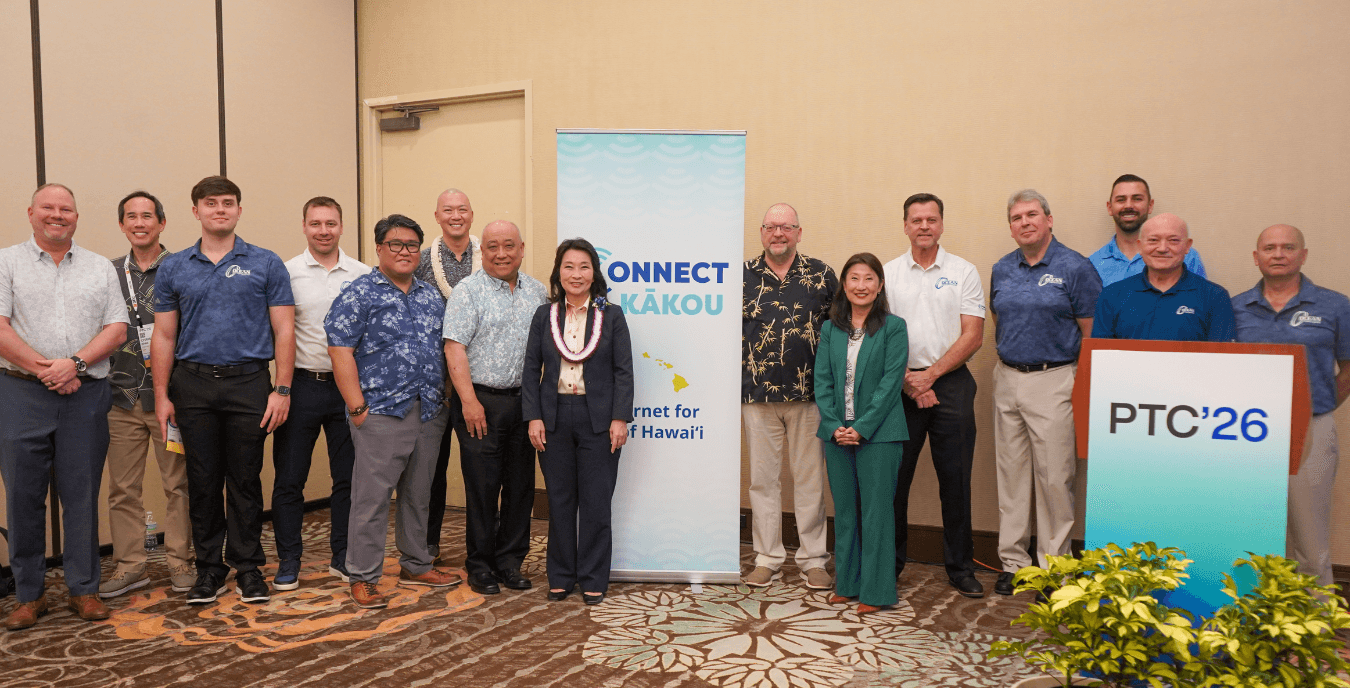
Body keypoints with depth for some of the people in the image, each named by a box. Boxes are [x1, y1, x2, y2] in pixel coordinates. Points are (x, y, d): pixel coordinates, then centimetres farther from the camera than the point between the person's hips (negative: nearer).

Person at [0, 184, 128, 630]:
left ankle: (84, 589, 15)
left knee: (82, 495, 5)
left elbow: (116, 329, 4)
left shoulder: (100, 268, 11)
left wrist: (75, 363, -11)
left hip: (86, 395, 1)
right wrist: (45, 370, -12)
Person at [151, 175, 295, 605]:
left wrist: (282, 389, -7)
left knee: (245, 480, 5)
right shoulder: (173, 269, 9)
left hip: (248, 383, -2)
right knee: (203, 481, 7)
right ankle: (209, 567, 19)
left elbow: (283, 330, 0)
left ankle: (247, 567, 16)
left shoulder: (266, 265, 3)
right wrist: (161, 396, 4)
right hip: (193, 385, 2)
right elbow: (164, 336, 10)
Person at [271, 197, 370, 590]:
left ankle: (342, 557, 23)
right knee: (289, 479, 4)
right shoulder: (286, 273, 1)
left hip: (348, 386, 2)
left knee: (348, 476, 9)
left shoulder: (363, 276, 5)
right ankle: (288, 561, 18)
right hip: (301, 385, -1)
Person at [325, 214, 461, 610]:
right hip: (382, 413, -6)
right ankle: (363, 578, 9)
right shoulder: (359, 294, -4)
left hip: (429, 414, 6)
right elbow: (340, 351, -10)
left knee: (418, 495, 15)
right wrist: (357, 407, -14)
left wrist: (445, 397, 11)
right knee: (371, 498, -2)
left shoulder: (431, 297, 15)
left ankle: (416, 566, 27)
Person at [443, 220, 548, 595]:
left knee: (520, 484, 9)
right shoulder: (468, 291, -4)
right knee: (482, 486, 1)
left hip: (524, 401, 5)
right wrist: (469, 401, -17)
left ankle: (510, 561, 21)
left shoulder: (537, 291, 11)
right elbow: (454, 348, -11)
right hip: (482, 401, -5)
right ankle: (479, 565, 14)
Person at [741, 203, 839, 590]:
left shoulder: (821, 275, 4)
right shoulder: (743, 276, 5)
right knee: (762, 478, 7)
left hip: (809, 395, 0)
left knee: (810, 478, 6)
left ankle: (813, 559, 19)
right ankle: (767, 558, 20)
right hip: (758, 395, 1)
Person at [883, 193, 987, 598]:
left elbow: (972, 336, -2)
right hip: (901, 386, 1)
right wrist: (908, 381, -8)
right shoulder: (888, 274, 7)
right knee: (894, 476, 4)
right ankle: (889, 563, 17)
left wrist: (930, 375, -11)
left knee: (956, 480, 4)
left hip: (951, 384, 0)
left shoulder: (964, 273, 4)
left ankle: (960, 568, 16)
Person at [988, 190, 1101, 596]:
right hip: (1007, 379, 5)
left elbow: (1092, 334, -5)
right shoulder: (1002, 270, 11)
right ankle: (1013, 562, 19)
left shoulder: (1074, 268, -5)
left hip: (1053, 381, -5)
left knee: (1054, 477, -2)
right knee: (1010, 475, 9)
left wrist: (1081, 387, -10)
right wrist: (1007, 360, 10)